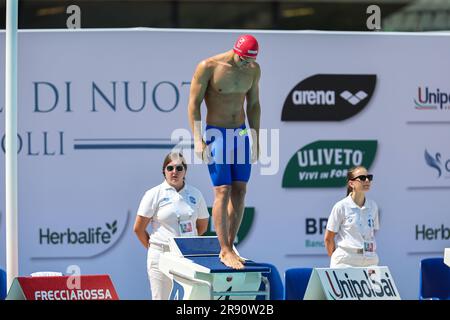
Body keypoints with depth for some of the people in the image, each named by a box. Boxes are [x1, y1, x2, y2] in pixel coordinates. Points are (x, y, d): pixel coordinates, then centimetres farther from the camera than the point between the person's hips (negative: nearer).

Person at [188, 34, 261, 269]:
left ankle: (229, 248, 8)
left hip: (241, 134, 5)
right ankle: (225, 252, -8)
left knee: (240, 191, 2)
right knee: (223, 192, -9)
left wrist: (256, 139, 13)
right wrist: (198, 139, -16)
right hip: (217, 135, -5)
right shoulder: (208, 67, -13)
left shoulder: (253, 69, 2)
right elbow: (194, 103, -9)